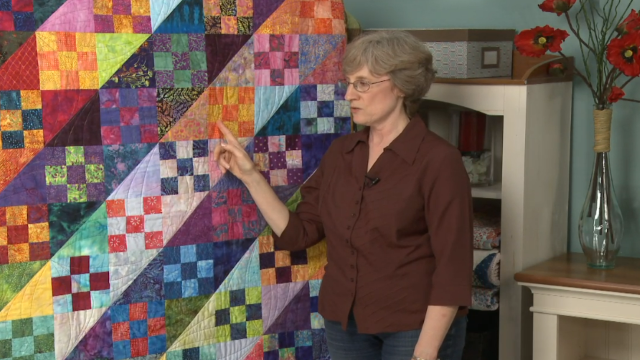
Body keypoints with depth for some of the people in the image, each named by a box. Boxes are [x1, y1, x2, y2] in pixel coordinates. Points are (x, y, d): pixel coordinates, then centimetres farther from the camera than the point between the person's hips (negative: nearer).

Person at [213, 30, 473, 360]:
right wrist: (249, 175, -2)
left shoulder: (439, 160, -14)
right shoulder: (340, 153, 5)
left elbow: (452, 267, -16)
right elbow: (298, 232, 6)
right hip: (345, 322, 6)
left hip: (416, 327, -6)